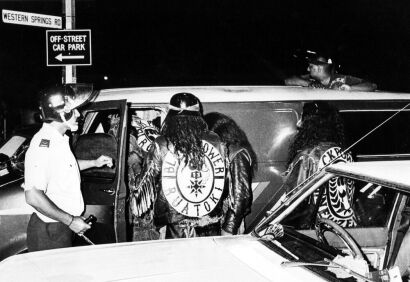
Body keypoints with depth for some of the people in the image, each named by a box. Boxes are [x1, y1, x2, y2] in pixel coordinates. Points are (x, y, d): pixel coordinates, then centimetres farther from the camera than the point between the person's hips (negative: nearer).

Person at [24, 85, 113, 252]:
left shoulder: (60, 139, 8)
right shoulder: (43, 144, -24)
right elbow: (33, 197, -31)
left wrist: (94, 163, 24)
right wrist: (70, 221, -26)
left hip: (64, 228, 9)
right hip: (49, 234, -9)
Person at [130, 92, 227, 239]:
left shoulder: (161, 145, -9)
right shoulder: (215, 142, -2)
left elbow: (148, 182, 0)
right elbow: (223, 179, 8)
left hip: (177, 224, -2)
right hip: (212, 222, 2)